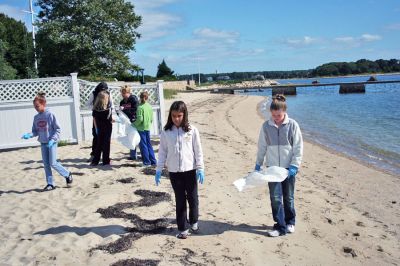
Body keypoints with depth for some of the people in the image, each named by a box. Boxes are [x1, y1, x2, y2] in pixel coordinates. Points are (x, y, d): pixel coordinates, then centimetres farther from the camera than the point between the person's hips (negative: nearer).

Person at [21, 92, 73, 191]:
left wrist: (52, 140, -20)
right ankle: (50, 183, 15)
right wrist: (29, 135, -7)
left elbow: (58, 129, -10)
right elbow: (35, 131, 13)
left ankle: (67, 174, 14)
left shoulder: (50, 115, -11)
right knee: (46, 165, 7)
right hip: (43, 144, 6)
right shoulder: (36, 118, 6)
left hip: (52, 143, -6)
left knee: (53, 163, -8)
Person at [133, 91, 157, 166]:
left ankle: (146, 161, 6)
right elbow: (151, 118, 8)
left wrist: (134, 124, -6)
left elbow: (140, 119, -19)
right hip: (148, 128, 6)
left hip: (141, 129, -6)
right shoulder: (150, 107, 4)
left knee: (143, 145, 3)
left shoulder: (140, 107, -14)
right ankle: (153, 161, 15)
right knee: (149, 144, 13)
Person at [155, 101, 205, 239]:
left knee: (193, 198, 12)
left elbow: (198, 150, -2)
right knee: (180, 200, 9)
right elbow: (162, 151, 3)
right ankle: (182, 228, 19)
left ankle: (194, 222, 36)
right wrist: (159, 170, -1)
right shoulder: (166, 132, -1)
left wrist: (200, 168, -5)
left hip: (190, 170, 0)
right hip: (174, 172, 1)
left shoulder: (192, 130, -5)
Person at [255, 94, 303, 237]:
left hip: (289, 167, -1)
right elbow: (262, 147, 7)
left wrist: (294, 165, -11)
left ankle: (290, 222, 31)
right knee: (275, 198, -2)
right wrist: (258, 164, 9)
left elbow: (298, 147, -4)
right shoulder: (266, 126, -2)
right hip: (272, 168, 1)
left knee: (288, 197, 12)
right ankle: (280, 227, 8)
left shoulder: (293, 125, -7)